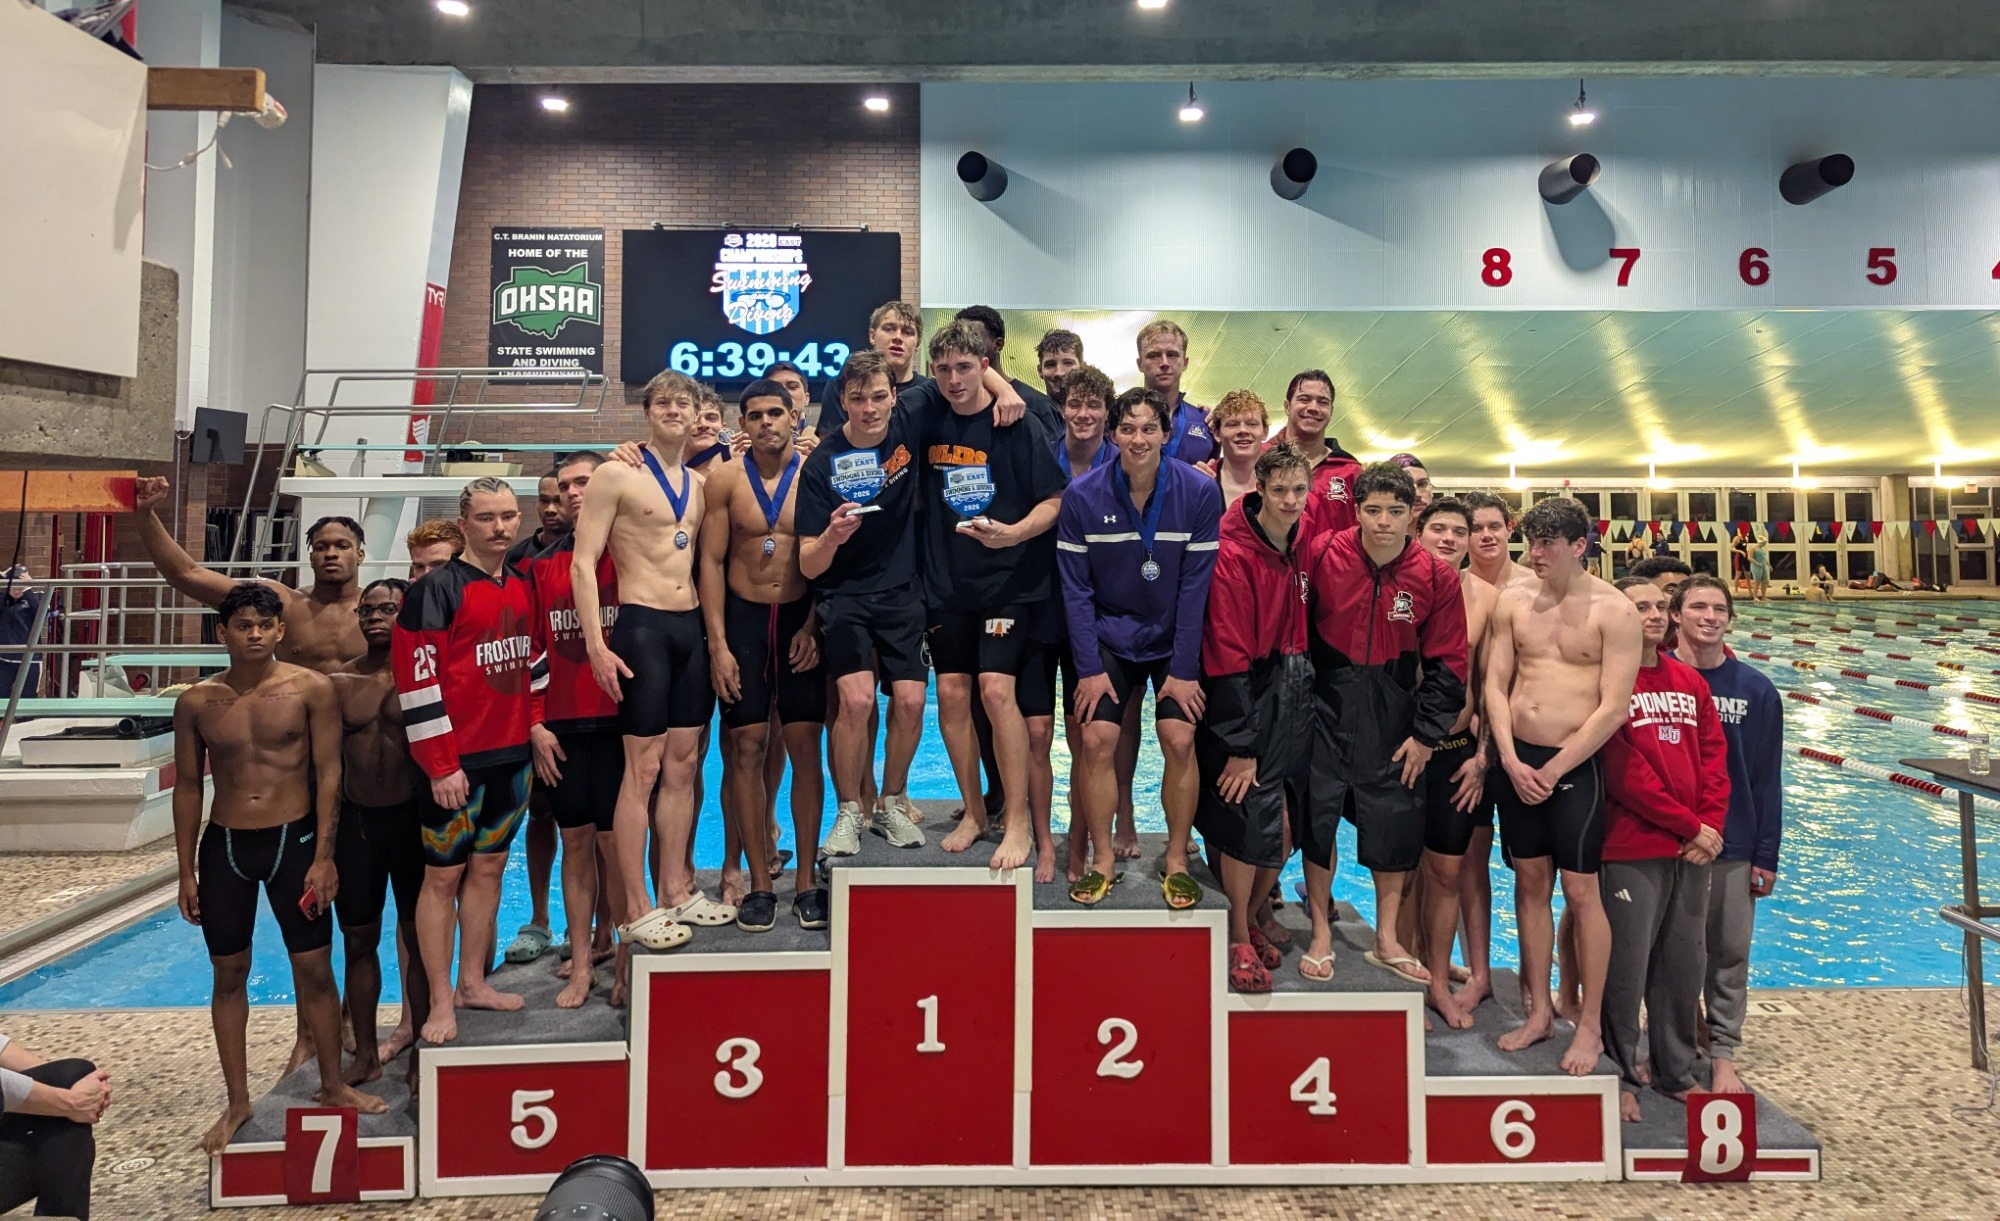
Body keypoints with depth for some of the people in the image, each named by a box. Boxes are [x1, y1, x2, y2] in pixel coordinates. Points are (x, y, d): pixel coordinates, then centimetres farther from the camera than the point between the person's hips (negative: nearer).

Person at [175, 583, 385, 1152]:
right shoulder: (197, 702, 1)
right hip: (223, 846, 2)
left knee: (314, 969, 4)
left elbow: (328, 774, -6)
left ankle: (333, 1085, 21)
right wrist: (187, 873, 6)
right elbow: (188, 788, 7)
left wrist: (323, 857, -10)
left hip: (294, 839, -2)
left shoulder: (310, 689, -6)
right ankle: (237, 1102, 25)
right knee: (229, 974, 10)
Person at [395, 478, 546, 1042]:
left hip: (511, 756, 7)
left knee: (489, 868, 14)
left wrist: (536, 728, 14)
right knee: (443, 876, 4)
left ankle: (472, 983, 27)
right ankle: (441, 1004, 13)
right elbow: (417, 680, -15)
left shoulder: (523, 587, 9)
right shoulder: (436, 589, -11)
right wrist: (441, 765, -16)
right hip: (458, 763, -6)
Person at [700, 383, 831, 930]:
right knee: (746, 747, 0)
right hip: (743, 617, 1)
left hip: (803, 618, 0)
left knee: (804, 746, 0)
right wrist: (718, 643, -5)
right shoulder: (725, 480, 2)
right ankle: (759, 882, 11)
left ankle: (806, 880, 11)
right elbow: (712, 561, 1)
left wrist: (813, 627, -9)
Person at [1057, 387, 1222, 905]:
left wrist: (1184, 668, -13)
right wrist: (1089, 667, -11)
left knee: (1179, 739, -10)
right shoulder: (1082, 495, -11)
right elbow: (1075, 587, -8)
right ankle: (1102, 860, 9)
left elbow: (1196, 584, -12)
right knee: (1096, 739, -9)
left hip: (1175, 638, 0)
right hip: (1110, 637, 1)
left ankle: (1176, 861, 10)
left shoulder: (1200, 492, -13)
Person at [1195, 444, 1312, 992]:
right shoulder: (1233, 555, -16)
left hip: (1293, 692, 7)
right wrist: (1240, 746, -16)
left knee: (1286, 823, 8)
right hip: (1248, 694, -7)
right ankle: (1238, 941, 14)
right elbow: (1227, 655, -17)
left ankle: (1250, 919, 29)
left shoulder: (1301, 546, 6)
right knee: (1251, 818, -6)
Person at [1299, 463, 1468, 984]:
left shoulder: (1438, 577, -8)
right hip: (1327, 700, -1)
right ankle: (1321, 935, 20)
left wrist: (1426, 734, -2)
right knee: (1317, 814, 2)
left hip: (1392, 706, 1)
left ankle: (1386, 940, 25)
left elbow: (1447, 663, -1)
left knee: (1398, 820, 6)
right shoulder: (1323, 553, -11)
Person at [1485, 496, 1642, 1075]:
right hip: (1517, 760, 4)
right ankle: (1539, 1010, 25)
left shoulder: (1613, 609, -8)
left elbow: (1613, 708, -12)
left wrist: (1552, 770, -12)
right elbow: (1495, 686, 3)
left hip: (1577, 764, -4)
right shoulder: (1513, 600, 4)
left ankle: (1590, 1025, 16)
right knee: (1530, 883, 12)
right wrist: (1512, 760, -8)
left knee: (1580, 890, 1)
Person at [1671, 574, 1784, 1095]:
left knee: (1730, 953, 10)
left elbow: (1767, 780, 3)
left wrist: (1766, 856, 1)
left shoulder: (1757, 690, 1)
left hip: (1734, 847, 2)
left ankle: (1723, 1055, 23)